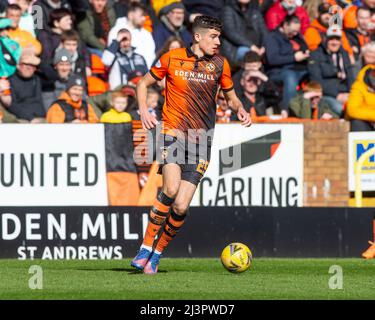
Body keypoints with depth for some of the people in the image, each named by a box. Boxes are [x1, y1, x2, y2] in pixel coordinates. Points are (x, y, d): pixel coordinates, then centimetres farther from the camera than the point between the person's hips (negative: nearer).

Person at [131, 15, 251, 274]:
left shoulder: (220, 64, 7)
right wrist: (144, 110, -5)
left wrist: (241, 110, -2)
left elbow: (231, 96, 20)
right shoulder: (171, 59, 0)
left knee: (180, 208, -7)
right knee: (171, 189, -27)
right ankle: (145, 248, -15)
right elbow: (144, 84, 12)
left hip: (200, 141, 2)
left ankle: (156, 255, 14)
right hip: (172, 133, -2)